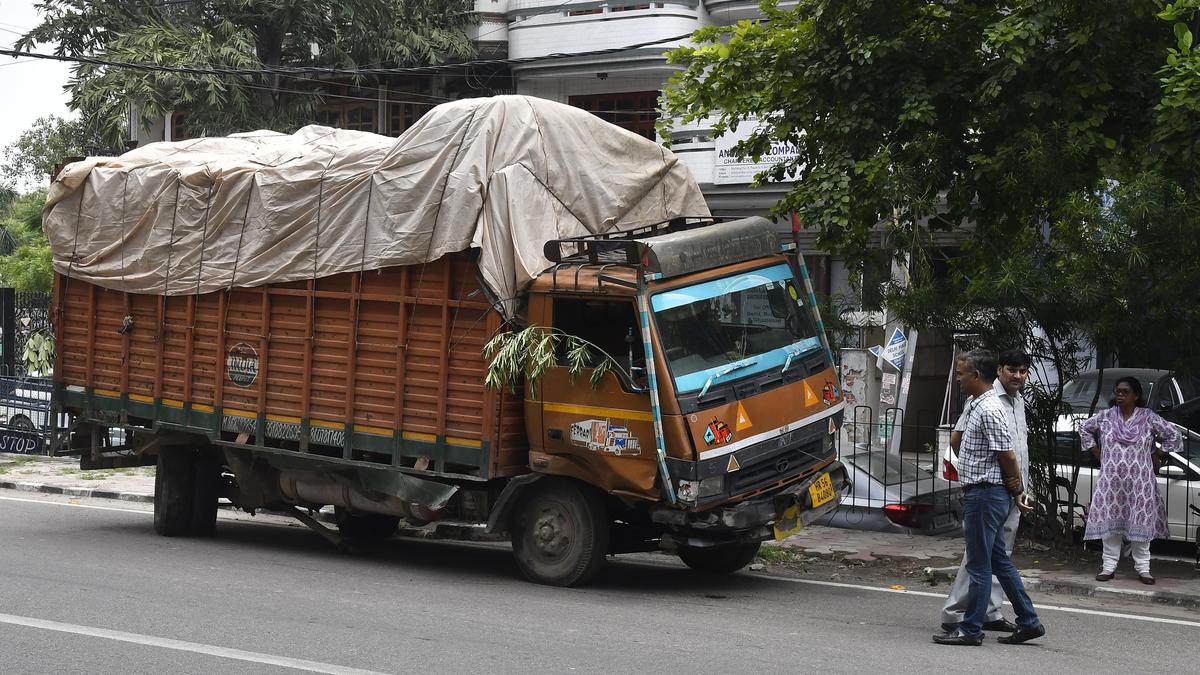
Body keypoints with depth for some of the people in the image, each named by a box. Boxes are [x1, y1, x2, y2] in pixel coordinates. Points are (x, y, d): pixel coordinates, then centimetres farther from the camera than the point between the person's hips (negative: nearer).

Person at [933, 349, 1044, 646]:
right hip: (981, 495, 10)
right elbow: (1006, 457, 19)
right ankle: (1029, 622, 20)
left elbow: (1007, 456, -17)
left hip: (985, 495, -10)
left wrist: (1016, 491, -6)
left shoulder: (988, 410, -18)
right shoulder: (980, 406, 14)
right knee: (999, 561, 15)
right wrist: (1016, 489, 16)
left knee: (979, 565, -3)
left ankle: (971, 630, 3)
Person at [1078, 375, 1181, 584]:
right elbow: (1084, 429, 18)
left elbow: (1174, 436, 5)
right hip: (1111, 482, 1)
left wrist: (1155, 457, 3)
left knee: (1141, 522, 1)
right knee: (1110, 521, 1)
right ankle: (1109, 565, 8)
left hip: (1140, 482, -1)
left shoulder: (1149, 418, -1)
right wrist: (1098, 454, 11)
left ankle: (1142, 567, 8)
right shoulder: (1105, 416, 4)